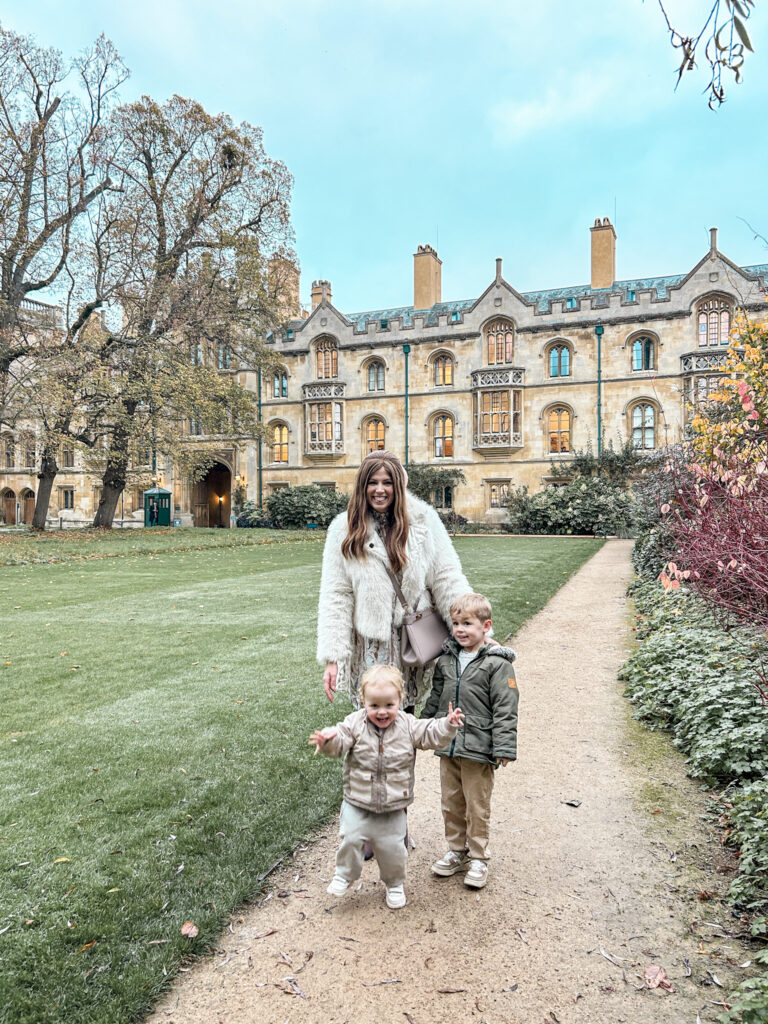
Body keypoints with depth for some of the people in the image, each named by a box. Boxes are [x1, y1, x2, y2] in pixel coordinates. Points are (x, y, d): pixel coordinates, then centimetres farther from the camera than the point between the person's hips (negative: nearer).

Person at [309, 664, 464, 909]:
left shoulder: (408, 726, -7)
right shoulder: (354, 723, -11)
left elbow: (430, 735, -5)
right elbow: (340, 740, -20)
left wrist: (448, 724, -22)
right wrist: (328, 740, -42)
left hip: (393, 806, 1)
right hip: (358, 803, 0)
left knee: (392, 847, 8)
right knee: (351, 838, -4)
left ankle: (395, 883, 35)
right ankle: (344, 875, 25)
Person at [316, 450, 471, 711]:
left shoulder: (423, 519, -1)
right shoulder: (344, 530, -1)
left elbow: (446, 577, -2)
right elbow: (336, 596, -2)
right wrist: (332, 657, -8)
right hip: (370, 643, 0)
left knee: (407, 710, 12)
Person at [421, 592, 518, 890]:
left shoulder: (497, 663, -12)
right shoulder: (446, 659, 6)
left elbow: (505, 709, -13)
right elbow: (434, 699, 17)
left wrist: (504, 748, -17)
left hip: (478, 749, -5)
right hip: (448, 746, 6)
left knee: (477, 806, 7)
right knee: (451, 803, 16)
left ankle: (477, 858, 25)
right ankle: (456, 851, 34)